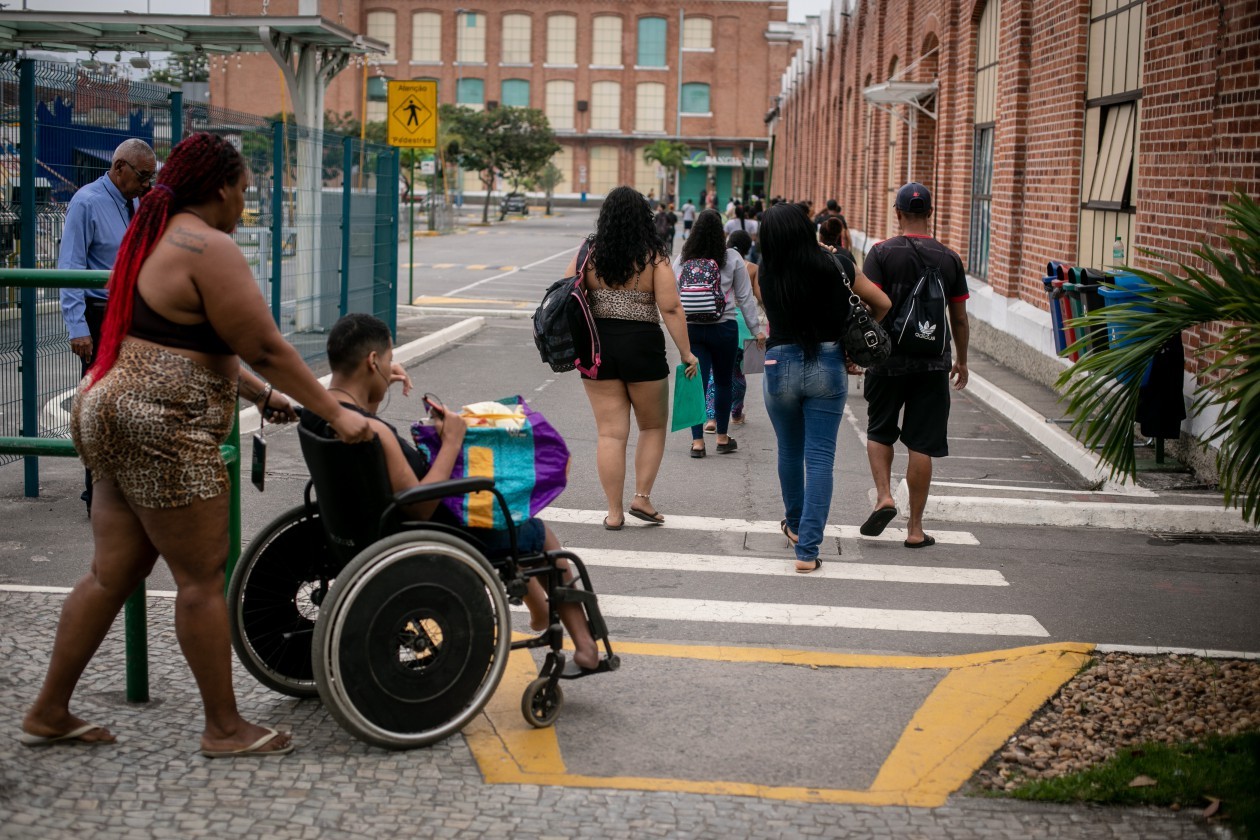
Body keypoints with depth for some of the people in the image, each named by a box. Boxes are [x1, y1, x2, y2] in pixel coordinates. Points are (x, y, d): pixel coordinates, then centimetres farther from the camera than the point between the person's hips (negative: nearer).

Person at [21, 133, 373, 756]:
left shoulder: (155, 238, 17)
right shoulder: (210, 249, -14)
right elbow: (265, 348, -15)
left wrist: (260, 395, 24)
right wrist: (334, 413, -8)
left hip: (111, 413, 10)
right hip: (160, 431, -10)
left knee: (112, 573, 15)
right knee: (202, 578, -1)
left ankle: (49, 712, 22)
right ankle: (224, 728, 8)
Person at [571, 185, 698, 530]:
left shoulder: (588, 255, -1)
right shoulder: (654, 258, -7)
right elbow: (670, 308, -12)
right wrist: (686, 353, -6)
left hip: (597, 347, 2)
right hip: (642, 347, -2)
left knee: (611, 432, 6)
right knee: (653, 426, 18)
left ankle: (614, 512, 9)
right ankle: (642, 497, 10)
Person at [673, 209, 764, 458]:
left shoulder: (682, 259, 1)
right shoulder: (732, 258, -2)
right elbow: (745, 297, 1)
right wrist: (756, 328, 7)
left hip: (691, 328, 1)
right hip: (724, 328, -1)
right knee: (723, 382, 13)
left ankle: (697, 441, -1)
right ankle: (722, 438, 22)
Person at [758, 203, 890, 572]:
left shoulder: (768, 273, -7)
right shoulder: (832, 266, -8)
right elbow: (882, 303, 0)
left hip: (780, 366, 1)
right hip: (827, 366, -1)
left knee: (789, 451, 21)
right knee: (819, 458, -1)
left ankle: (795, 524, 42)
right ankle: (808, 549, -7)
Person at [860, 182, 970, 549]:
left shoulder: (882, 253, -5)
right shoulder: (949, 258, 3)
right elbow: (959, 317, 8)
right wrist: (961, 360, 20)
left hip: (889, 357, -1)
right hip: (933, 361, 1)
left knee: (879, 431, 19)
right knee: (922, 444, 4)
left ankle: (884, 496, -1)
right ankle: (915, 528, 8)